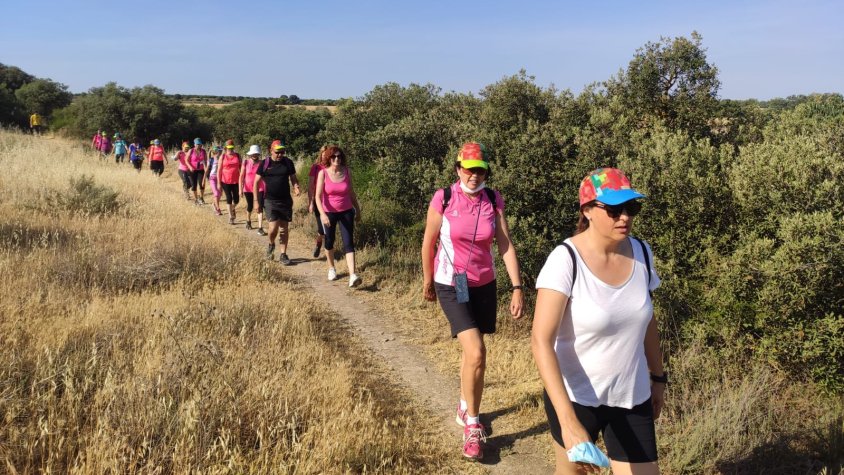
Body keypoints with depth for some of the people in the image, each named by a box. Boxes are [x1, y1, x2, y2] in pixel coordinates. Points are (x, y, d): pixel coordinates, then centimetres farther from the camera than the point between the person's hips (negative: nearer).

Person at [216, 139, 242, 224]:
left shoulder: (237, 155, 3)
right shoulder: (223, 157, -2)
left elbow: (240, 168, 8)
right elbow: (219, 170, -2)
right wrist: (219, 183, -6)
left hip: (235, 181, 2)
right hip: (226, 181, -2)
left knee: (236, 199, 3)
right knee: (229, 198, 1)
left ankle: (233, 209, 37)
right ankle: (230, 217, 12)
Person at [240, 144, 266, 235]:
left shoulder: (261, 163, -4)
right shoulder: (246, 163, -5)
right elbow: (241, 176, -3)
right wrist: (241, 189, -7)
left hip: (259, 189, -1)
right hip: (248, 189, 1)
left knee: (260, 207, -10)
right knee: (250, 207, 18)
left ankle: (260, 228, -11)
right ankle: (248, 222, 45)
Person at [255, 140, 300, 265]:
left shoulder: (288, 163, 2)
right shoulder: (265, 164, -3)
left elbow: (293, 178, 10)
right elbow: (256, 183, 1)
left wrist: (296, 187, -13)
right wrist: (256, 201, -3)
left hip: (286, 200, 2)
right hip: (270, 200, -2)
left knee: (284, 229, 6)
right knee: (273, 227, -14)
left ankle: (283, 255, 15)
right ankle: (271, 244, 18)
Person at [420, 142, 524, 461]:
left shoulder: (493, 201, -5)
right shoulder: (443, 199, -13)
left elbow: (506, 246, -8)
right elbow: (428, 243, -2)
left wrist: (517, 287, -15)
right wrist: (428, 282, 6)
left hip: (485, 285, 4)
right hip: (451, 286, -3)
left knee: (470, 352, 16)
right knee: (476, 353, -16)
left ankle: (465, 408, 39)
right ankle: (473, 425, 2)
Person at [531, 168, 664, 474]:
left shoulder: (640, 252, -5)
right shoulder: (565, 260, -23)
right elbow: (541, 341, -29)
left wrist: (657, 378, 16)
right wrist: (568, 421, -35)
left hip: (632, 398, 4)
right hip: (574, 396, -3)